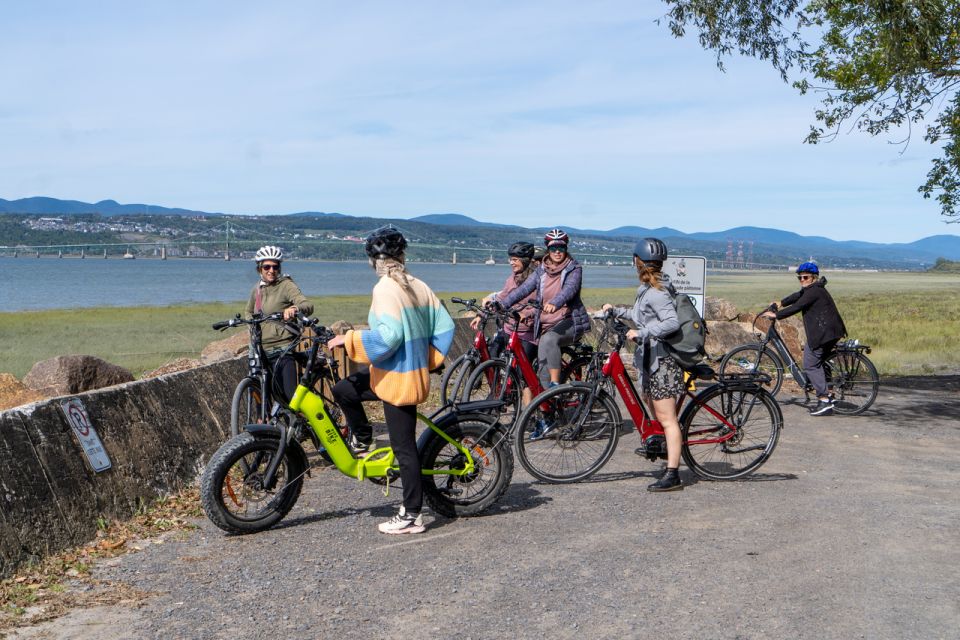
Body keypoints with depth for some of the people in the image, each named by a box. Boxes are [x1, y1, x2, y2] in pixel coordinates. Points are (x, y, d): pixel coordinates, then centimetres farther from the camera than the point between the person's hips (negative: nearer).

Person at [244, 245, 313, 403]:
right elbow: (248, 311, 31)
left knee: (290, 397, -13)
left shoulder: (286, 285, -6)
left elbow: (308, 306, -22)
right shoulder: (258, 289, 12)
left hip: (282, 350, -6)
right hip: (261, 350, 6)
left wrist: (295, 308, -44)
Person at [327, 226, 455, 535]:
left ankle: (412, 516, 8)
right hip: (415, 372, 8)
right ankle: (363, 441, 29)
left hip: (396, 378, -8)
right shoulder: (419, 286, 5)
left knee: (404, 448, 0)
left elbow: (388, 335, -27)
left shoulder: (385, 289, -17)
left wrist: (349, 339, -17)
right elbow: (444, 326, 7)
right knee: (343, 390, 19)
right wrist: (428, 360, 19)